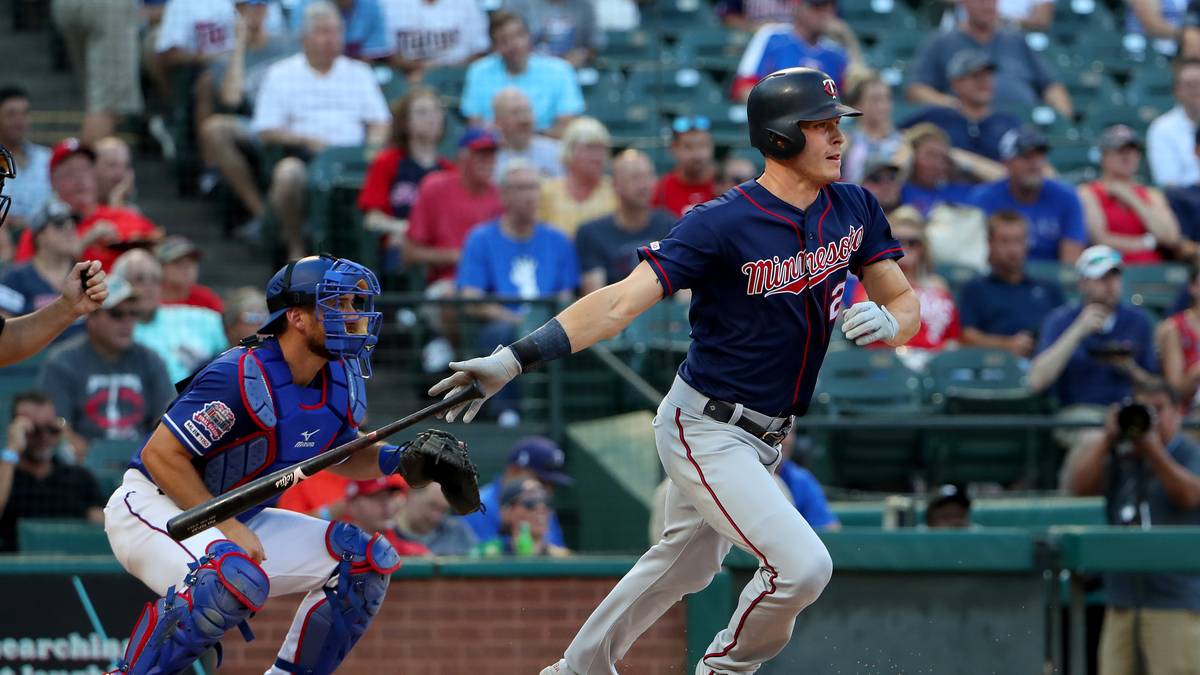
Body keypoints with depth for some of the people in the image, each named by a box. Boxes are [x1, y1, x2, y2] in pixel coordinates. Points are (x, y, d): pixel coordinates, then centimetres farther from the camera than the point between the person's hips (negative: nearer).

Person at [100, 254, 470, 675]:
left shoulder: (342, 384, -1)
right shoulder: (241, 378, -26)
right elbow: (160, 455, -23)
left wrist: (393, 459, -4)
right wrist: (228, 529, -26)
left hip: (237, 521, 9)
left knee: (369, 560, 1)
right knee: (240, 578, -38)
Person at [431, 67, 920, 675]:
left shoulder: (853, 210, -2)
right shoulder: (722, 225, -22)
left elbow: (905, 303, 5)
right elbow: (621, 303, -28)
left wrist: (885, 321, -22)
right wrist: (514, 360, -39)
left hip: (761, 436, 8)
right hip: (704, 432, -8)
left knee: (686, 564, 23)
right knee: (801, 566, -18)